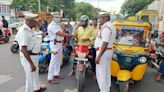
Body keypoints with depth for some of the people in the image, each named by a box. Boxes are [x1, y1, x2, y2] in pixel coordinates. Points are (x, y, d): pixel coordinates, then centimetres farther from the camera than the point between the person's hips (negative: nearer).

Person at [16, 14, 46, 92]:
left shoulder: (30, 29, 6)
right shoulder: (23, 31, -25)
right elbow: (23, 49, -30)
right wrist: (31, 63, -30)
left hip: (34, 56, 10)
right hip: (28, 58, -10)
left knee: (36, 74, 27)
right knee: (30, 77, 5)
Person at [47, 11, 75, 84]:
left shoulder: (57, 25, 18)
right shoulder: (52, 25, -16)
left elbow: (61, 34, 16)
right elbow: (60, 34, -25)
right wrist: (71, 35, -22)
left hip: (59, 44, 10)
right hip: (55, 44, -10)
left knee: (58, 60, 16)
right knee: (53, 61, -7)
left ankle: (56, 74, 29)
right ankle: (50, 79, 1)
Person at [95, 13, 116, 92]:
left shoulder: (106, 27, -18)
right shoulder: (111, 26, 15)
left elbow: (105, 43, -26)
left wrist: (98, 56, -26)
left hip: (103, 52, -11)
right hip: (109, 51, 11)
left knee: (101, 73, -2)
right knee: (106, 72, 18)